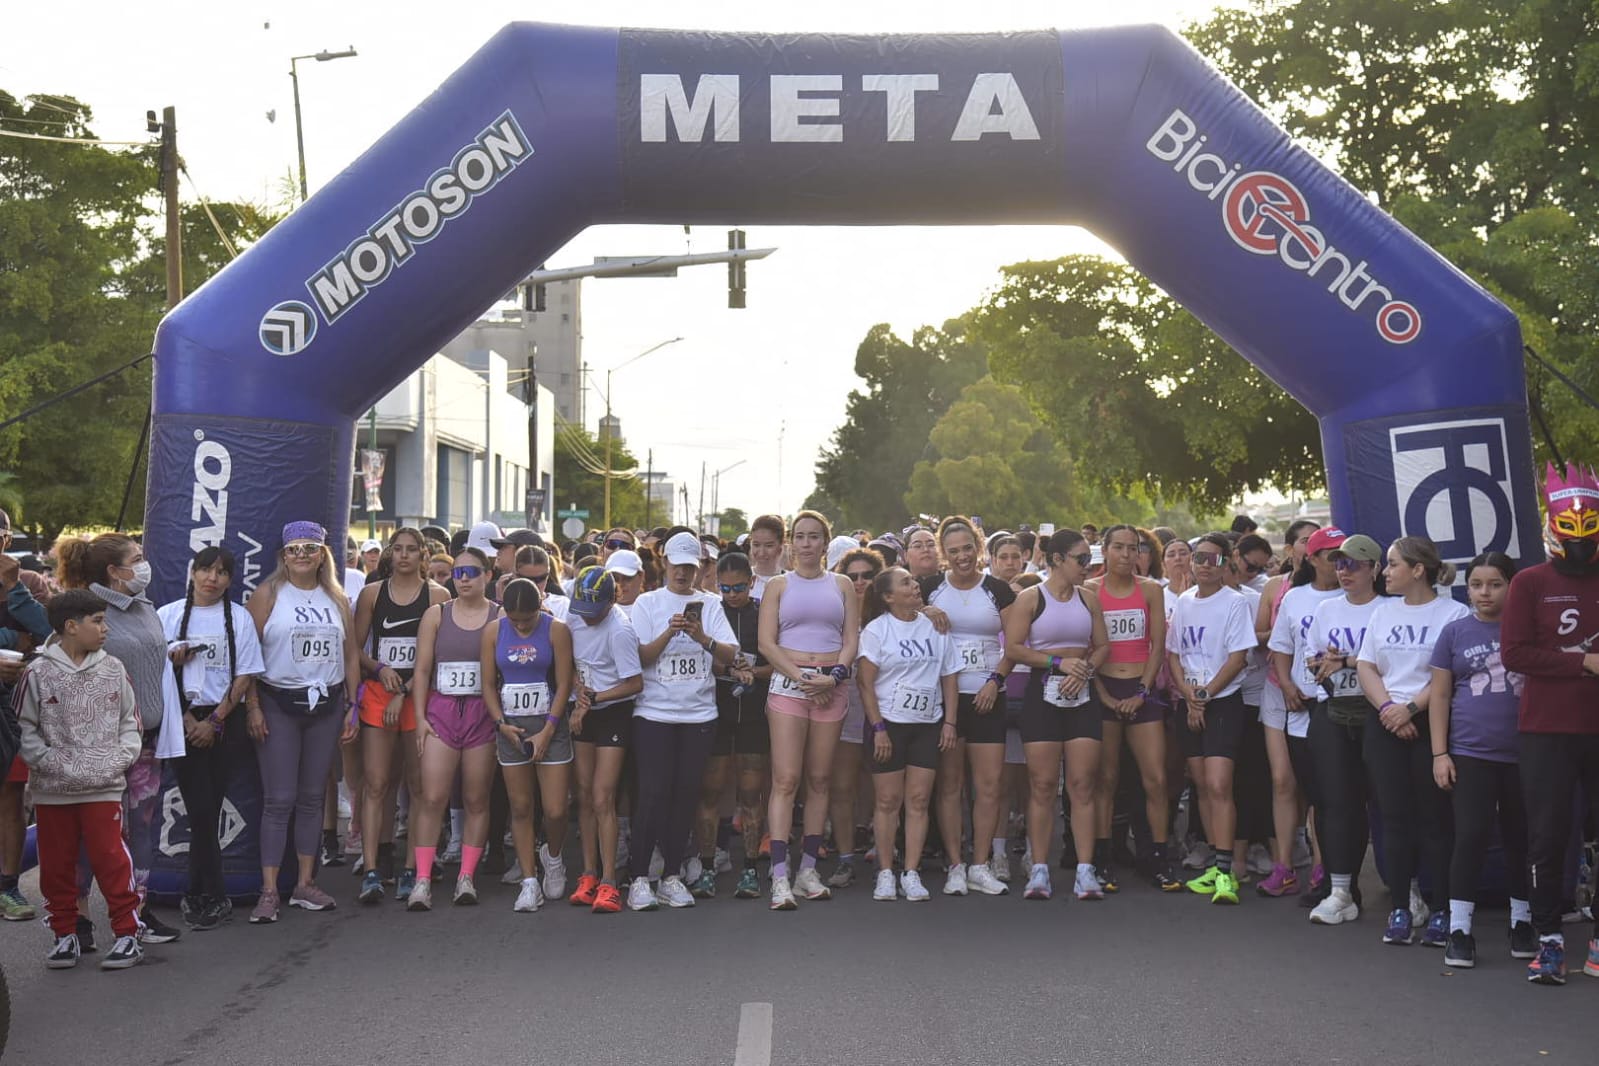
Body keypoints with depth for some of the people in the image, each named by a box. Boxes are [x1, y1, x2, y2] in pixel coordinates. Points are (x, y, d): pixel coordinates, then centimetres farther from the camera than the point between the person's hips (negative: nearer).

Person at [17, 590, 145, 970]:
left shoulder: (112, 669, 4)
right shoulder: (39, 673, -3)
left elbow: (131, 722, 10)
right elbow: (25, 730, 0)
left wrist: (120, 759, -3)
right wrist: (51, 763, -11)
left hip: (104, 786, 0)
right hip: (52, 791, 0)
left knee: (110, 859, -3)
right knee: (56, 864, 9)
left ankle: (128, 934, 6)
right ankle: (65, 934, 23)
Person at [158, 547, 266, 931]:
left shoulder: (239, 618, 6)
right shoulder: (168, 616, 5)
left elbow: (245, 676, 3)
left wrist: (215, 721, -5)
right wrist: (185, 716, -5)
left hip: (225, 722, 0)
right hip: (185, 722, 0)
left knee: (207, 810, -2)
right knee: (202, 810, -7)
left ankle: (198, 896, 8)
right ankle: (214, 898, 2)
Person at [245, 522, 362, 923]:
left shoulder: (336, 599, 11)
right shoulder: (269, 594, -2)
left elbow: (351, 655, 15)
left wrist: (351, 705, 9)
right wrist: (252, 706, -13)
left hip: (326, 703, 4)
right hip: (278, 704, -4)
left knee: (312, 797, 9)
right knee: (279, 799, -6)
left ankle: (305, 884, 18)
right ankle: (269, 891, -2)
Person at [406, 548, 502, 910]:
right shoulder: (436, 615, 8)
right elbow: (422, 670, 7)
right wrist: (420, 717, -1)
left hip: (483, 713, -1)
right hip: (441, 710, 1)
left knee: (476, 800, 4)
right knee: (432, 798, -7)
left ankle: (466, 877, 11)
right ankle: (422, 879, -4)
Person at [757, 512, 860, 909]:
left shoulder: (842, 585, 14)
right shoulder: (778, 585, 8)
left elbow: (852, 639, 7)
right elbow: (767, 643, 0)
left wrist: (833, 676, -10)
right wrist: (803, 678, -10)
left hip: (832, 686, 2)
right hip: (787, 682, -2)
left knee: (820, 780, 4)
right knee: (785, 780, -11)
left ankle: (808, 869, 11)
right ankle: (780, 876, -14)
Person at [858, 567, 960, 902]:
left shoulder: (935, 626, 6)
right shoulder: (876, 630, -4)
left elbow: (950, 677, 9)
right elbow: (866, 684, -6)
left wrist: (949, 723, 3)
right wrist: (878, 728, -12)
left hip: (927, 724, 3)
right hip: (888, 723, -3)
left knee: (918, 800, 1)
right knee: (888, 800, 1)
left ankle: (911, 874, 5)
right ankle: (885, 874, 9)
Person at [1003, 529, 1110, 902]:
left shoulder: (1088, 598, 12)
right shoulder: (1030, 598, -1)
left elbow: (1103, 646, 12)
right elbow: (1013, 648, -9)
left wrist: (1084, 669, -7)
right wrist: (1059, 662, -13)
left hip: (1082, 694, 3)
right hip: (1043, 693, -3)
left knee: (1083, 784, -1)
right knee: (1042, 784, -2)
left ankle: (1085, 871, 1)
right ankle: (1039, 871, 3)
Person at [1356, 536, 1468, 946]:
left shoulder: (1454, 613, -5)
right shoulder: (1384, 612, 13)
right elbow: (1366, 667, 10)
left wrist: (1411, 708, -15)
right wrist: (1387, 706, -5)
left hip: (1431, 724, -5)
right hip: (1385, 726, 5)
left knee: (1434, 820, -1)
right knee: (1394, 817, 4)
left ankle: (1440, 911, 5)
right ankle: (1400, 909, 9)